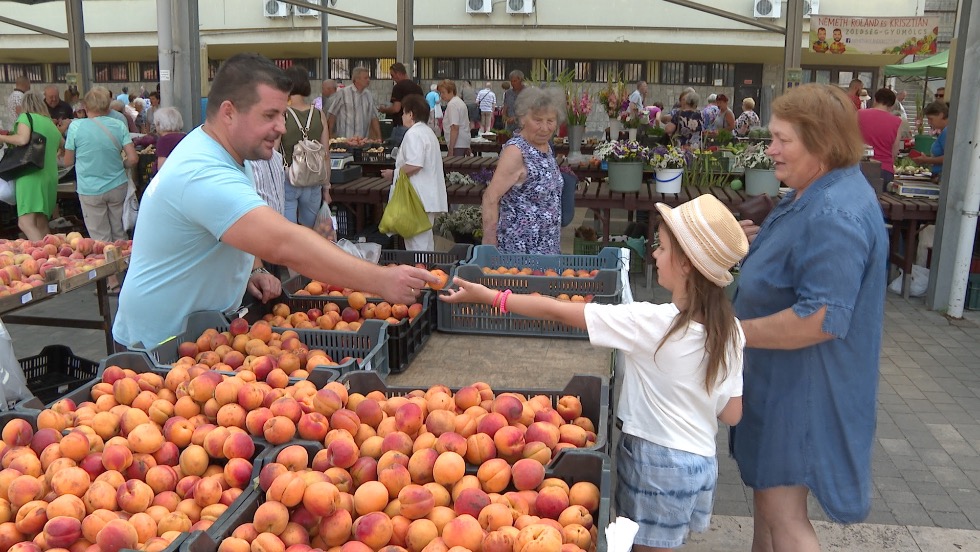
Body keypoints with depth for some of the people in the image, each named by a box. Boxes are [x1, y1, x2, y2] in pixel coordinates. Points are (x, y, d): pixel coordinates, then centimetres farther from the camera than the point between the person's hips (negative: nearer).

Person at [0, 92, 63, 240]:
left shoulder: (26, 117, 1)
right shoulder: (51, 124, 20)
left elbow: (22, 139, -16)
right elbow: (63, 145, 37)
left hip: (32, 175, -7)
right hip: (51, 178, 7)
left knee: (25, 223, -15)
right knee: (42, 224, 15)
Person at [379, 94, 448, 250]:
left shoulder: (413, 134, -14)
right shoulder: (428, 131, 17)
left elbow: (414, 165, -24)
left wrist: (394, 173, -11)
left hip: (418, 198, -10)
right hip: (429, 196, 10)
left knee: (416, 244, -6)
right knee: (426, 240, 17)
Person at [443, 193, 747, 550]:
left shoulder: (651, 323, -22)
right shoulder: (729, 330, -5)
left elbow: (557, 311, -17)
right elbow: (732, 414, 2)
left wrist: (487, 295, -8)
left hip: (656, 462, -6)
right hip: (701, 463, 6)